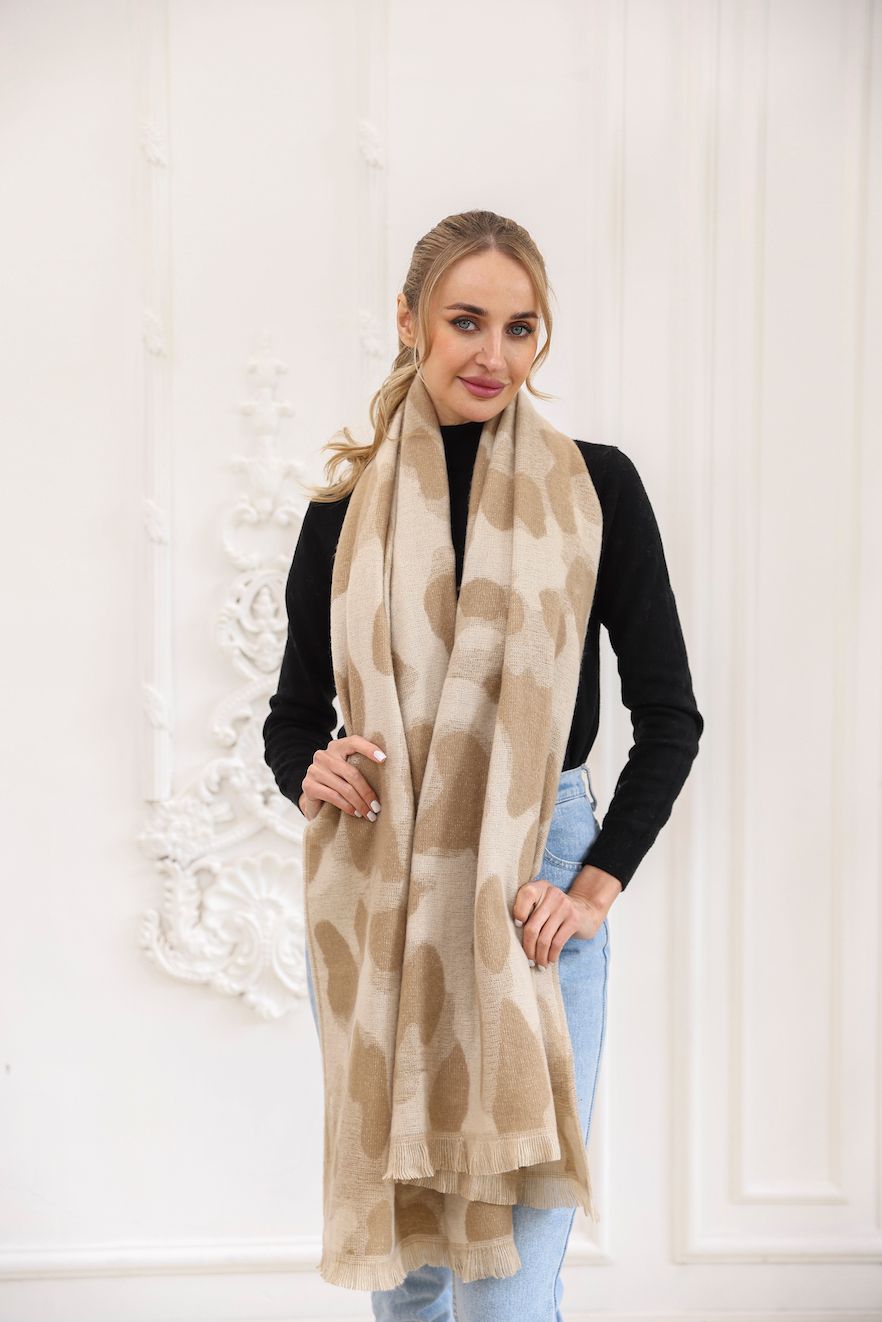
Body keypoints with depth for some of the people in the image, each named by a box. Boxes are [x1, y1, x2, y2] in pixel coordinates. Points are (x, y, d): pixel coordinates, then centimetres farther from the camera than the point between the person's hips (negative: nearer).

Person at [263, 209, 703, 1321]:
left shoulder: (595, 486, -1)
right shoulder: (349, 506, 2)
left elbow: (668, 712, 2)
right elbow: (294, 713, 9)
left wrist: (594, 888, -8)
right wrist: (311, 777, -13)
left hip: (539, 877, -1)